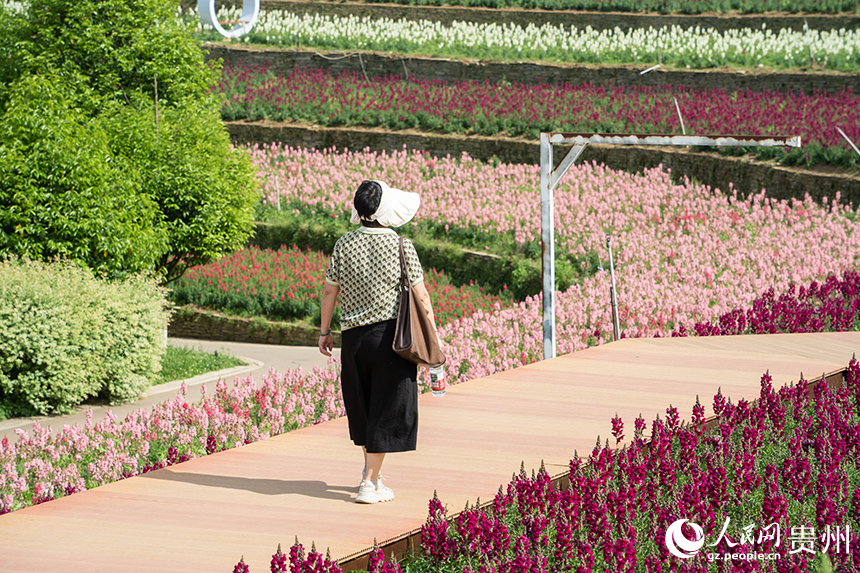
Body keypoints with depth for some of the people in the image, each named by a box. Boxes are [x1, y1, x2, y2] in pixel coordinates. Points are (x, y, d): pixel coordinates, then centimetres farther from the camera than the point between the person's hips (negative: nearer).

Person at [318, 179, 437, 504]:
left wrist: (324, 331, 16)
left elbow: (330, 292, 5)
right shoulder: (401, 247, -9)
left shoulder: (344, 245, -1)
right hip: (389, 333, -4)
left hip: (353, 335, 4)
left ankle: (370, 468, 33)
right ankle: (370, 483, 0)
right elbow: (420, 296, -7)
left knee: (362, 406, 19)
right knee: (387, 408, 3)